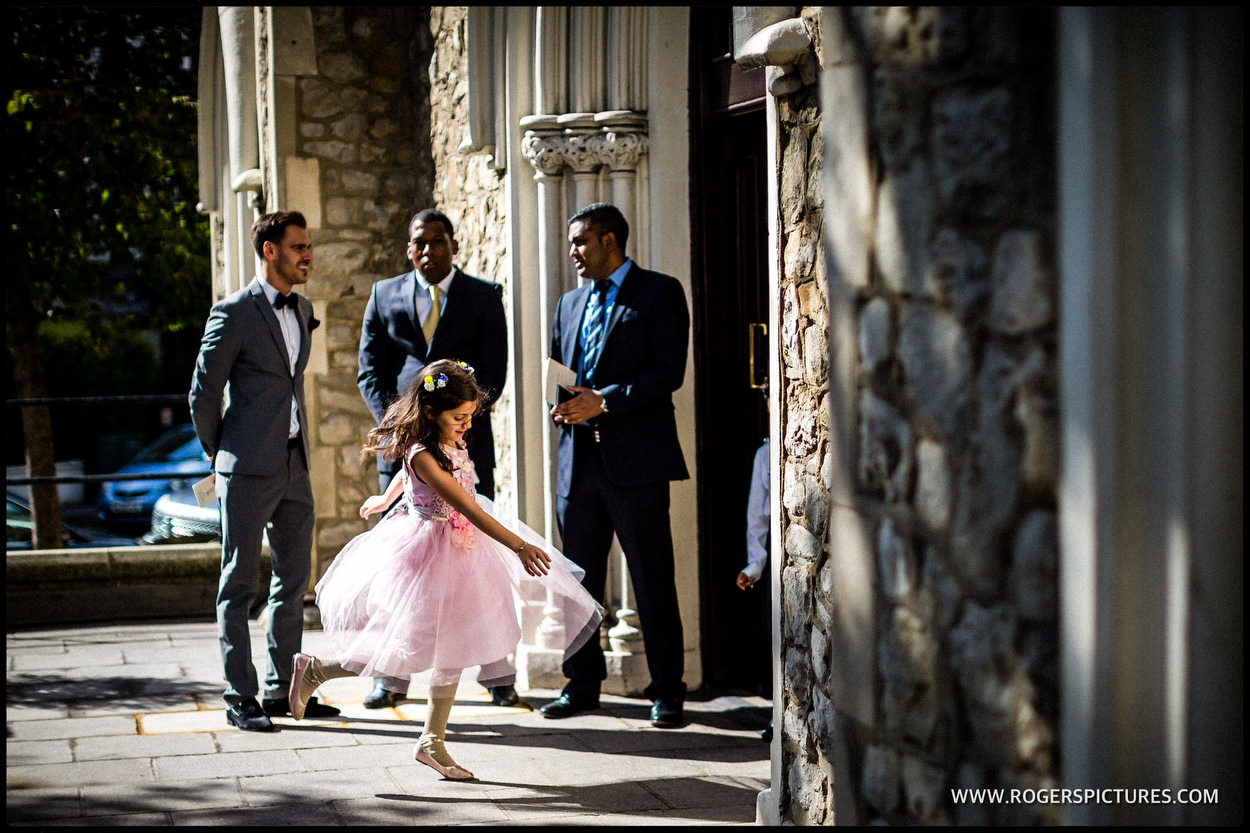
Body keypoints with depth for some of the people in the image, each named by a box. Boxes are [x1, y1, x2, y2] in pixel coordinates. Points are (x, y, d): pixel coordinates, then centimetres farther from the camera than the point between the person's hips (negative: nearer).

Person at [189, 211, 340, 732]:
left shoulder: (303, 310, 13)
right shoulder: (234, 313, -9)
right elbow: (203, 394, -5)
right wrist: (223, 458, 1)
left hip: (295, 465, 7)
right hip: (249, 471, -7)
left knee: (294, 580, 10)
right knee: (239, 584, 0)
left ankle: (283, 689, 19)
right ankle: (240, 698, 5)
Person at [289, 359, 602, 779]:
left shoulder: (451, 444, 0)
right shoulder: (422, 456, -26)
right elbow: (469, 509, -33)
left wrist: (383, 501, 40)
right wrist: (518, 546, -37)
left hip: (458, 551, 9)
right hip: (426, 556, -9)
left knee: (452, 651, 11)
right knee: (410, 654, -2)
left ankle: (432, 742, 22)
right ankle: (314, 670, 13)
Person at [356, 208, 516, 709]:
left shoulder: (484, 296, 6)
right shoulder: (385, 295, 11)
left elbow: (493, 373, 0)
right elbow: (370, 372, 7)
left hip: (465, 444, -1)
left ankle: (498, 672, 3)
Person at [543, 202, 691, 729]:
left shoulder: (659, 293, 0)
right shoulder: (570, 302, 20)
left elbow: (668, 372, -9)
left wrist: (604, 401, -16)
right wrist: (561, 406, 1)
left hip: (635, 458, -6)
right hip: (578, 458, 6)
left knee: (652, 579, -3)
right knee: (579, 577, 9)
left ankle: (666, 691, 4)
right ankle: (583, 684, 19)